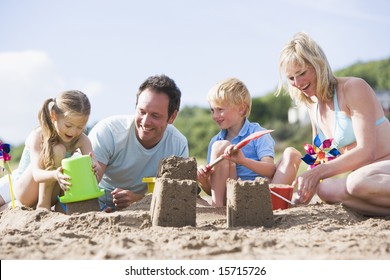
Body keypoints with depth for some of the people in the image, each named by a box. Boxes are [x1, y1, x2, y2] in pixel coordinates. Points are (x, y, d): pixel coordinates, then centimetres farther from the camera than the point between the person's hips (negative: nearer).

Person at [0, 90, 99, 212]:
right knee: (57, 150, -27)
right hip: (24, 191, -4)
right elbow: (36, 174, -35)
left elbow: (91, 163, -24)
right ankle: (42, 204, -23)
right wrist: (55, 175, -57)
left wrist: (93, 167, -50)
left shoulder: (82, 140, -12)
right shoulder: (38, 136, -24)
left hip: (51, 193, 4)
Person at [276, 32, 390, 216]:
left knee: (357, 182, -39)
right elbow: (320, 158, 20)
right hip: (362, 174, 7)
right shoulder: (314, 108, 15)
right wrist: (307, 187, 0)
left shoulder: (354, 88, -9)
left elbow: (366, 150, -17)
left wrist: (318, 172, -25)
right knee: (326, 189, -27)